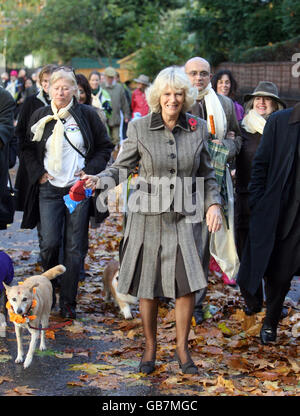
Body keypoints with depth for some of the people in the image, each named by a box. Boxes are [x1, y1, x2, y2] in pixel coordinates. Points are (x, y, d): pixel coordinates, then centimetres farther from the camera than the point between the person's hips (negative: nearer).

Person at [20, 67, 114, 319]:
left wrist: (90, 171, -3)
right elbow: (28, 149, 15)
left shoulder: (87, 115, 2)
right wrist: (38, 173, 2)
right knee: (50, 243, -6)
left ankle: (68, 302, 8)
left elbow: (105, 147, 8)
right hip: (49, 189, 1)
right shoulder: (40, 116, 7)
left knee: (74, 247, 0)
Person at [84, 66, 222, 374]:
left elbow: (206, 174, 12)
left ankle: (182, 348, 13)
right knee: (148, 288, 5)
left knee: (187, 284, -7)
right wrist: (100, 180, -16)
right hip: (147, 215, -1)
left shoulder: (198, 128, 3)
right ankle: (150, 348, 24)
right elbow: (121, 167, 3)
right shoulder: (139, 128, -3)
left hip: (182, 217, 1)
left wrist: (213, 204, -1)